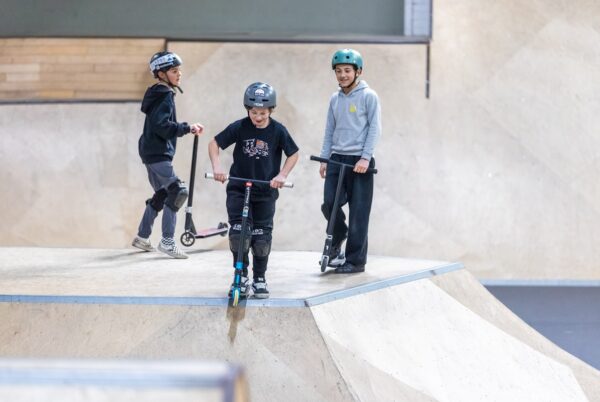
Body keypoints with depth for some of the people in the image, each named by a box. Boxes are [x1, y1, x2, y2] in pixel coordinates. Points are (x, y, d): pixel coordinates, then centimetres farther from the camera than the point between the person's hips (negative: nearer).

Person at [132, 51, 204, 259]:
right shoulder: (165, 96, -14)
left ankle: (142, 236, 28)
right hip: (158, 153, -11)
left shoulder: (160, 94, 16)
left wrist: (187, 128, 11)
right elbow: (161, 125, -25)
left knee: (162, 194, 20)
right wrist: (187, 128, -21)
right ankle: (167, 241, -16)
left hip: (153, 152, 11)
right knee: (177, 191, -16)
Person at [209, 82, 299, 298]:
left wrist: (282, 175, -13)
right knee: (238, 232, -10)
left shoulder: (278, 131, -10)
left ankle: (260, 279, 18)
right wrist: (216, 166, -20)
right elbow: (214, 143, -4)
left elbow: (293, 154, 1)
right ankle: (241, 276, 4)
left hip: (266, 191, 0)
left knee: (262, 236, 3)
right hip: (238, 188, 0)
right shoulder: (239, 127, -11)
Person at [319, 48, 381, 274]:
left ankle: (356, 260, 4)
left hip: (359, 161, -5)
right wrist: (324, 159, 10)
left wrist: (365, 158, -15)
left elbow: (375, 128, -7)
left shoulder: (368, 96, -4)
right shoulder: (335, 99, 12)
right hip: (337, 159, 5)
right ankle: (337, 239, 24)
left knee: (358, 213, -2)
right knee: (329, 204, -5)